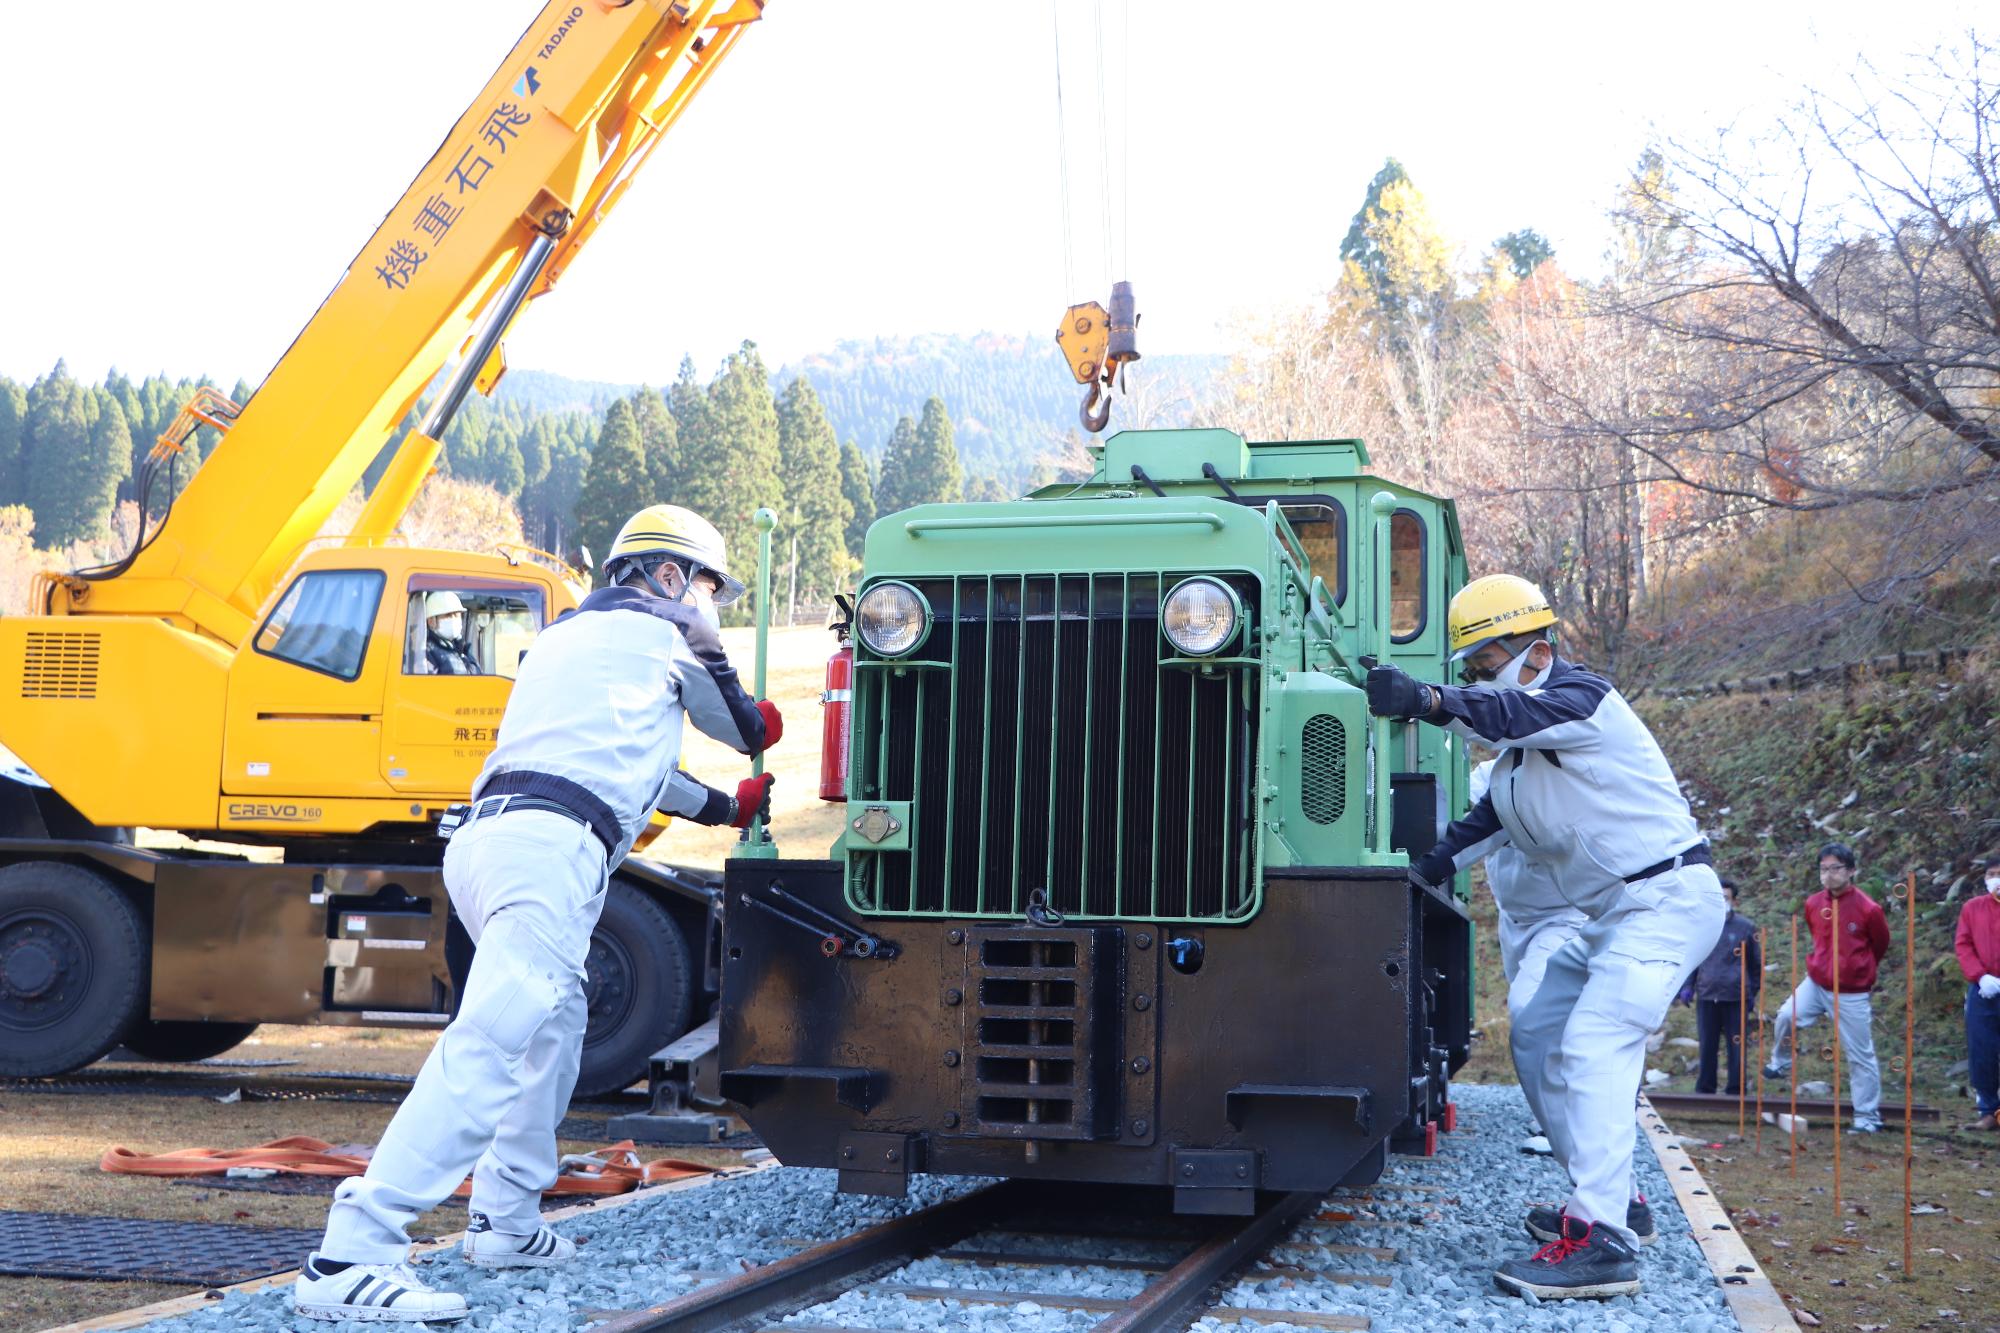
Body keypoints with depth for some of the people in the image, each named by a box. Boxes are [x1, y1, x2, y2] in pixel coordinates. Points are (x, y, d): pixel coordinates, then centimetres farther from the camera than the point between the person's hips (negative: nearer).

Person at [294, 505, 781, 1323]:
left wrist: (722, 806, 56)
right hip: (550, 846, -9)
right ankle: (350, 1256, -30)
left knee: (554, 1030, 25)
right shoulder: (668, 627, 13)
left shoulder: (567, 638, 35)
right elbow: (744, 727, 25)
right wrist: (764, 726, 50)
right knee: (490, 1044, -20)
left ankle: (507, 1223, 27)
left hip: (487, 837, 9)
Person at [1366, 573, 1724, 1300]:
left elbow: (1520, 713, -35)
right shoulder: (1520, 749, 16)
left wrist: (1425, 699, -50)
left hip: (1669, 899, -11)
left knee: (1592, 1047, -22)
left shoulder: (1581, 695, -14)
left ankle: (1601, 1242, -27)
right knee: (1538, 1039, 14)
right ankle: (1611, 1195, 22)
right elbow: (1486, 823, 15)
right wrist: (1423, 870, -1)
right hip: (1616, 913, 11)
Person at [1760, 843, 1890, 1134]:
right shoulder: (1813, 905, -2)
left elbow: (1881, 944, 4)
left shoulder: (1867, 909, -15)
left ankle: (1867, 1116, 13)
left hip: (1852, 994, -4)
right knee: (1787, 1016, -20)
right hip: (1816, 983, 4)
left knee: (1860, 1055, 3)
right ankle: (1780, 1063, 7)